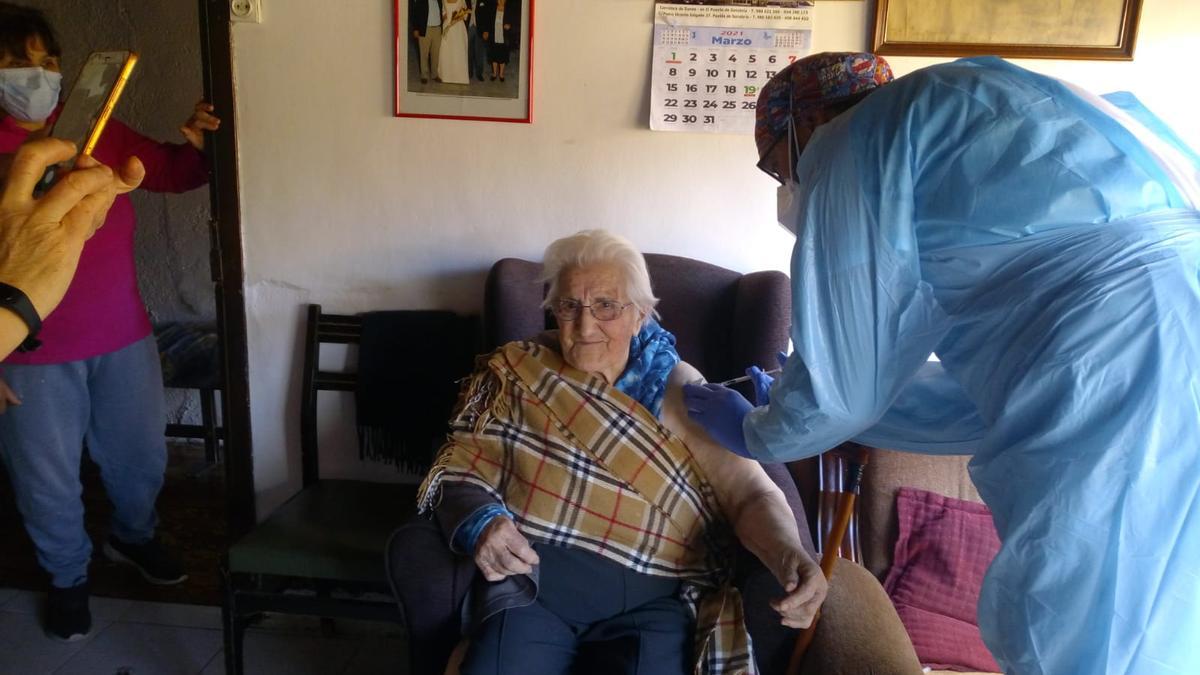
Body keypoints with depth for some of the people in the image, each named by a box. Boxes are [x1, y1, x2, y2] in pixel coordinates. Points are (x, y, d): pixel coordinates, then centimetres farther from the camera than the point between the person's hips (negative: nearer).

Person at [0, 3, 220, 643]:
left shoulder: (101, 132, 1)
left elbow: (170, 173, 14)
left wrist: (193, 143, -9)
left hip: (124, 337, 3)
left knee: (141, 455, 18)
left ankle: (133, 535, 47)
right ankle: (67, 576, 37)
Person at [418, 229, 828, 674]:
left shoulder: (679, 388, 5)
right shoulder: (517, 374, 8)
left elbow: (749, 491, -1)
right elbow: (459, 470, 6)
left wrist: (790, 555, -22)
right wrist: (479, 525, -17)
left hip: (650, 593, 0)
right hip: (530, 579, 1)